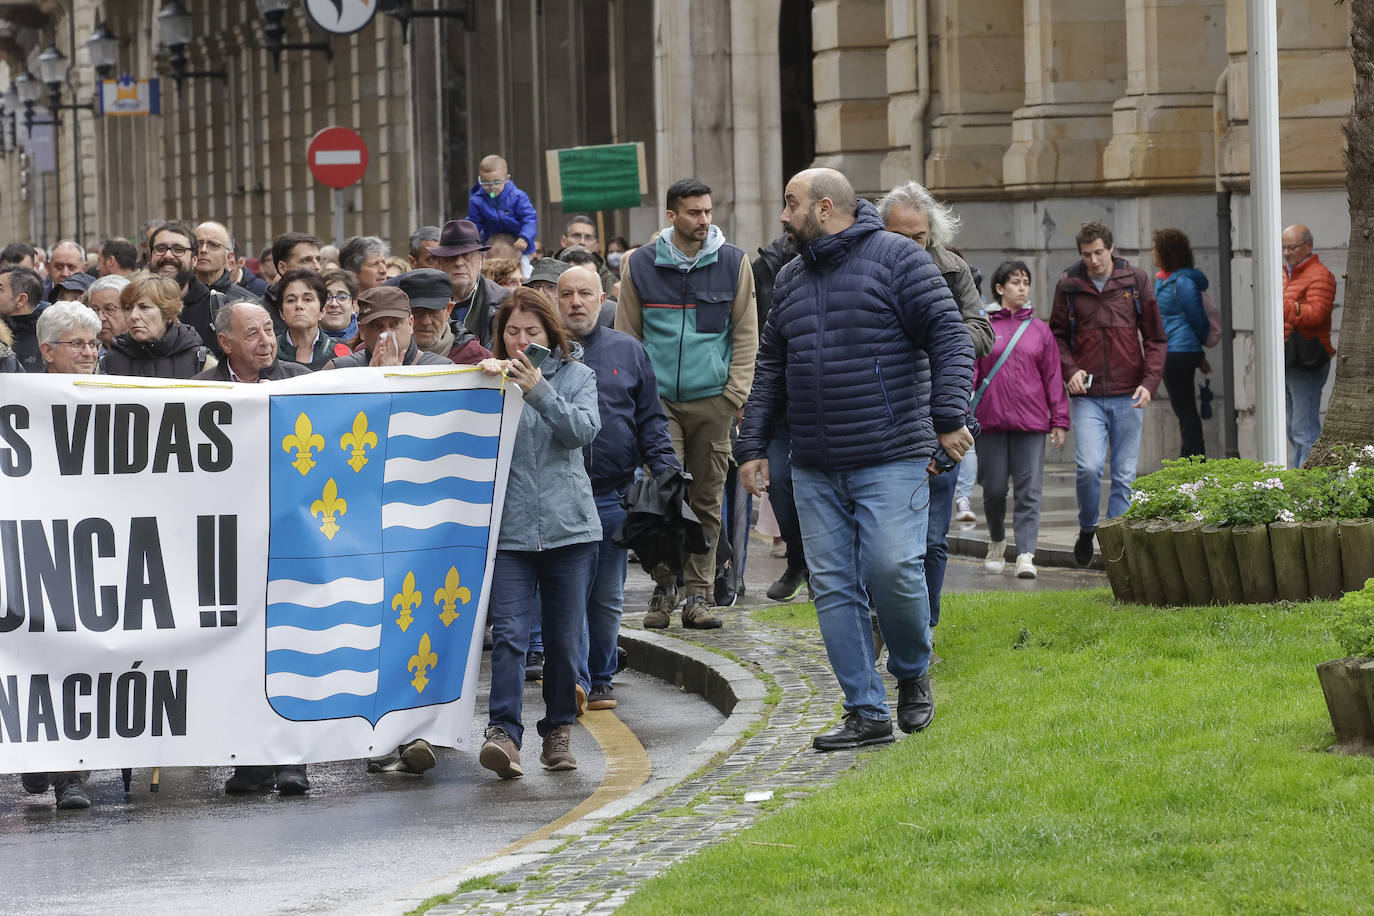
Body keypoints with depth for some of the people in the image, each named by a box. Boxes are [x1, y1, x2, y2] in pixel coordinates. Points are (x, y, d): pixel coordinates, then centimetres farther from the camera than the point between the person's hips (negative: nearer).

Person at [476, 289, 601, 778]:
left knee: (564, 637, 6)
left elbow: (584, 430, -9)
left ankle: (558, 729, 21)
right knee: (509, 632, -13)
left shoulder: (576, 376, 8)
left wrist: (538, 390, -20)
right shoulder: (490, 378, 7)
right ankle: (503, 733, -21)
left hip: (568, 528, 1)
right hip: (508, 530, -1)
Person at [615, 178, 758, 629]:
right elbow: (627, 336, 10)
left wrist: (736, 394, 0)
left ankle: (698, 594, 9)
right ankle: (664, 587, 3)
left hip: (713, 401, 1)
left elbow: (746, 334, 8)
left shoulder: (733, 263, 5)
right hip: (659, 401, -1)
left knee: (707, 502, 3)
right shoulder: (640, 266, 4)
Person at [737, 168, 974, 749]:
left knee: (891, 569, -16)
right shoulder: (791, 280, 17)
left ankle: (912, 674, 11)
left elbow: (949, 338, -8)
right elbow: (770, 370, 22)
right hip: (814, 469, 6)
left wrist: (949, 417, -19)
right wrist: (752, 445, 14)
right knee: (834, 587, 1)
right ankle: (867, 714, 6)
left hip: (891, 459, -6)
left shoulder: (898, 259, -3)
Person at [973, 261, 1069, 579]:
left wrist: (1059, 420, 6)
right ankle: (997, 541, 30)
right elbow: (971, 371, 3)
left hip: (1031, 421, 0)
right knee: (993, 488, 6)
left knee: (1029, 491, -5)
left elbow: (1052, 376, 9)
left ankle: (1025, 555, -6)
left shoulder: (1039, 330, 9)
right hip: (991, 421, 0)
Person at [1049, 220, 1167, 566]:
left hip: (1128, 395, 1)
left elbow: (1155, 337, 6)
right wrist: (1070, 370, -7)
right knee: (1088, 466, -15)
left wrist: (1149, 382, -6)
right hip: (1087, 395, -1)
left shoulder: (1136, 282, 3)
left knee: (1124, 475, 2)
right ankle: (1086, 531, 10)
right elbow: (1057, 336, 12)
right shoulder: (1068, 286, 3)